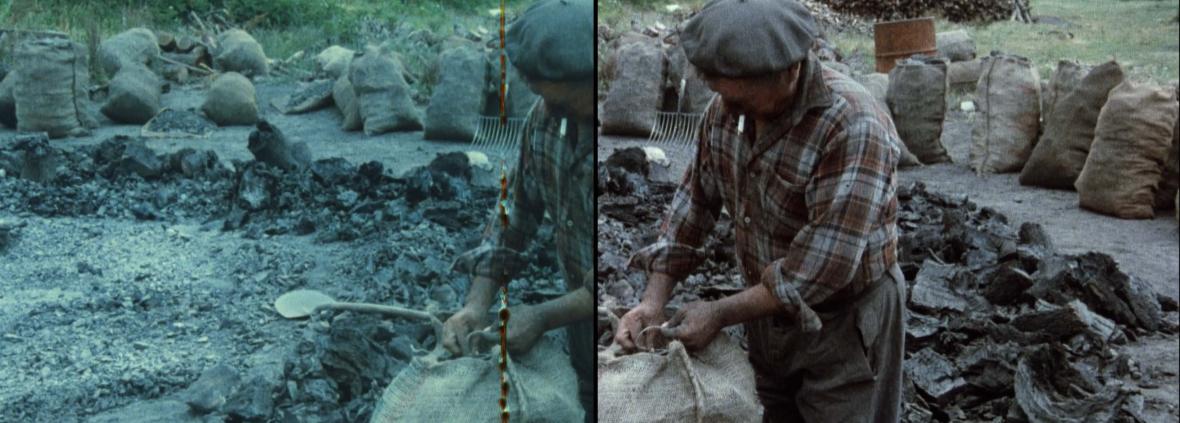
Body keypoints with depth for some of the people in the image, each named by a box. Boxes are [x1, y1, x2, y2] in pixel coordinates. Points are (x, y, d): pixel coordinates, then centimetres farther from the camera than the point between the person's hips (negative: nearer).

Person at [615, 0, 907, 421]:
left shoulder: (853, 128, -30)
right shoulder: (728, 107, -9)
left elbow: (826, 267, -30)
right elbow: (695, 201, 1)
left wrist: (721, 314, -23)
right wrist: (653, 301, -7)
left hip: (844, 320, -6)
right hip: (768, 308, 6)